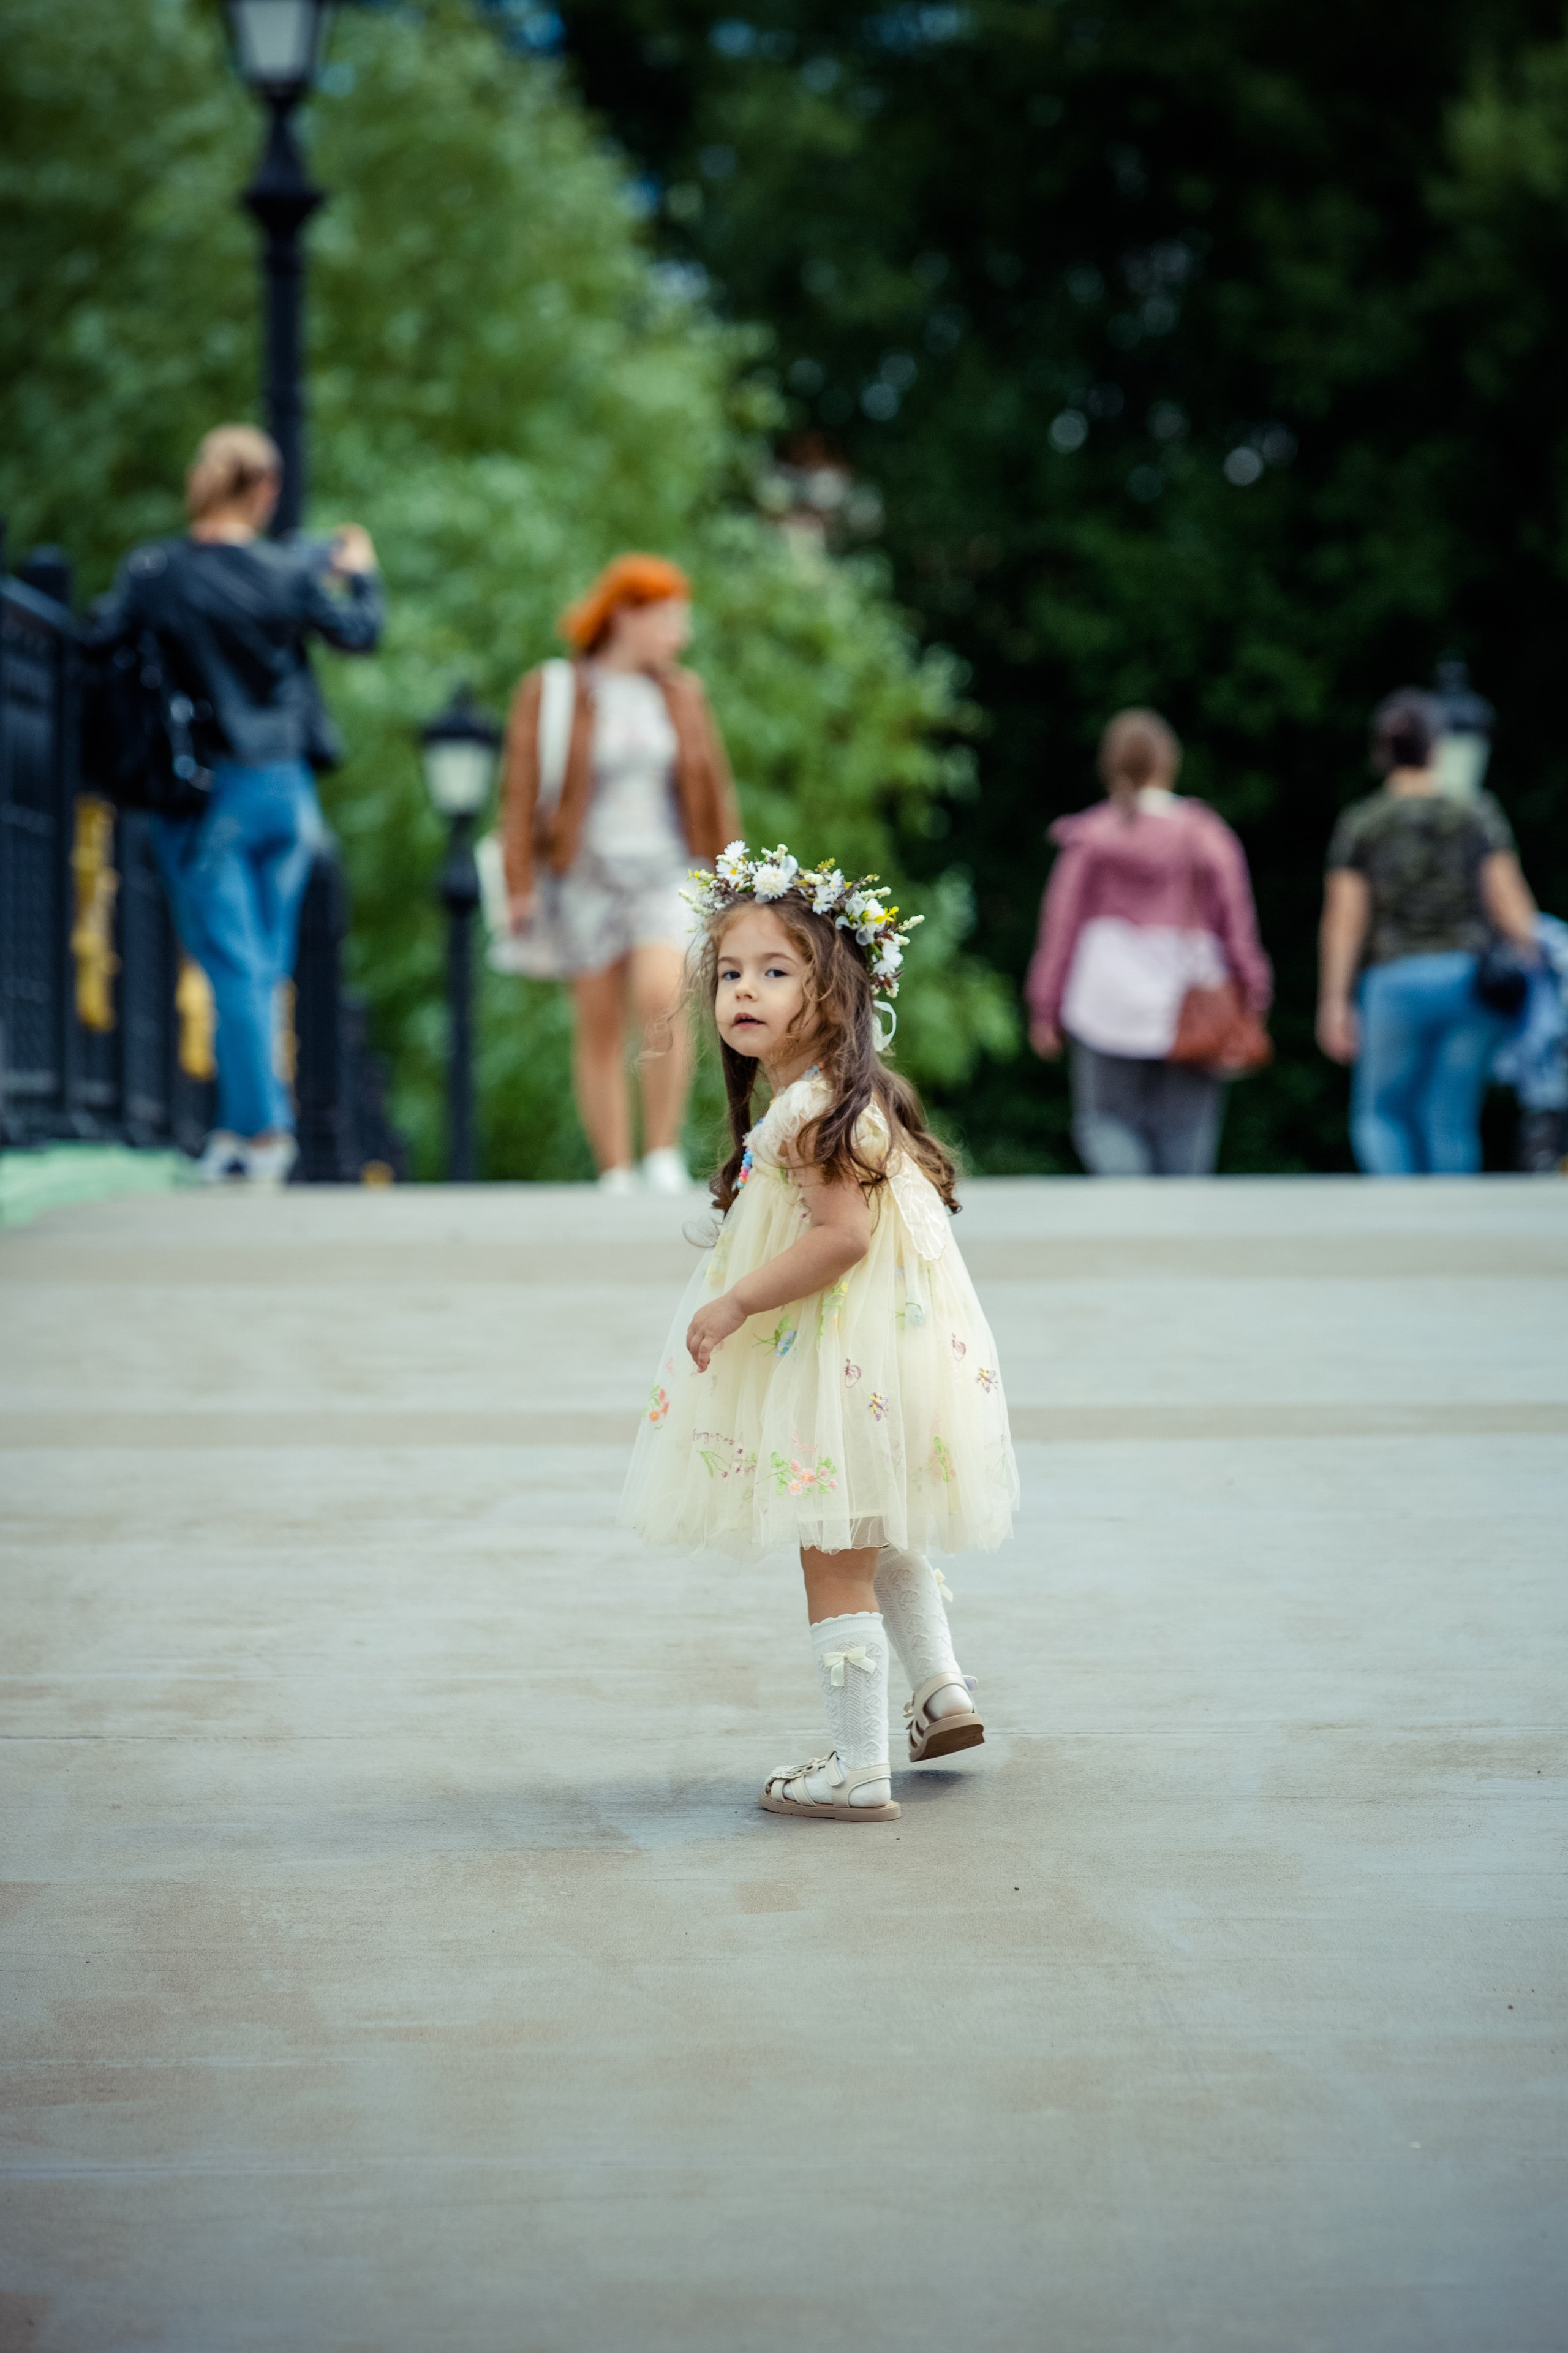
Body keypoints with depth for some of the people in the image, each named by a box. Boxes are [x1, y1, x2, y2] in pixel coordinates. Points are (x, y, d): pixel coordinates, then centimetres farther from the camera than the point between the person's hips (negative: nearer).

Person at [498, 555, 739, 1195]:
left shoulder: (681, 693, 10)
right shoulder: (550, 693, 0)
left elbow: (711, 791, 16)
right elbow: (521, 793, -1)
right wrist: (521, 890, -7)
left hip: (666, 871, 1)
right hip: (585, 873, -1)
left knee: (662, 997, -22)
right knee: (598, 1026, 1)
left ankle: (664, 1153, -13)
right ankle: (615, 1175, 7)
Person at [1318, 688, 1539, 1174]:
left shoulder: (1360, 823, 3)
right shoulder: (1477, 812, 4)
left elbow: (1344, 919, -1)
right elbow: (1509, 902, -1)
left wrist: (1335, 1003, 0)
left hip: (1395, 982, -1)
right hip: (1471, 977, 1)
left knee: (1381, 1115, 9)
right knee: (1453, 1121, 6)